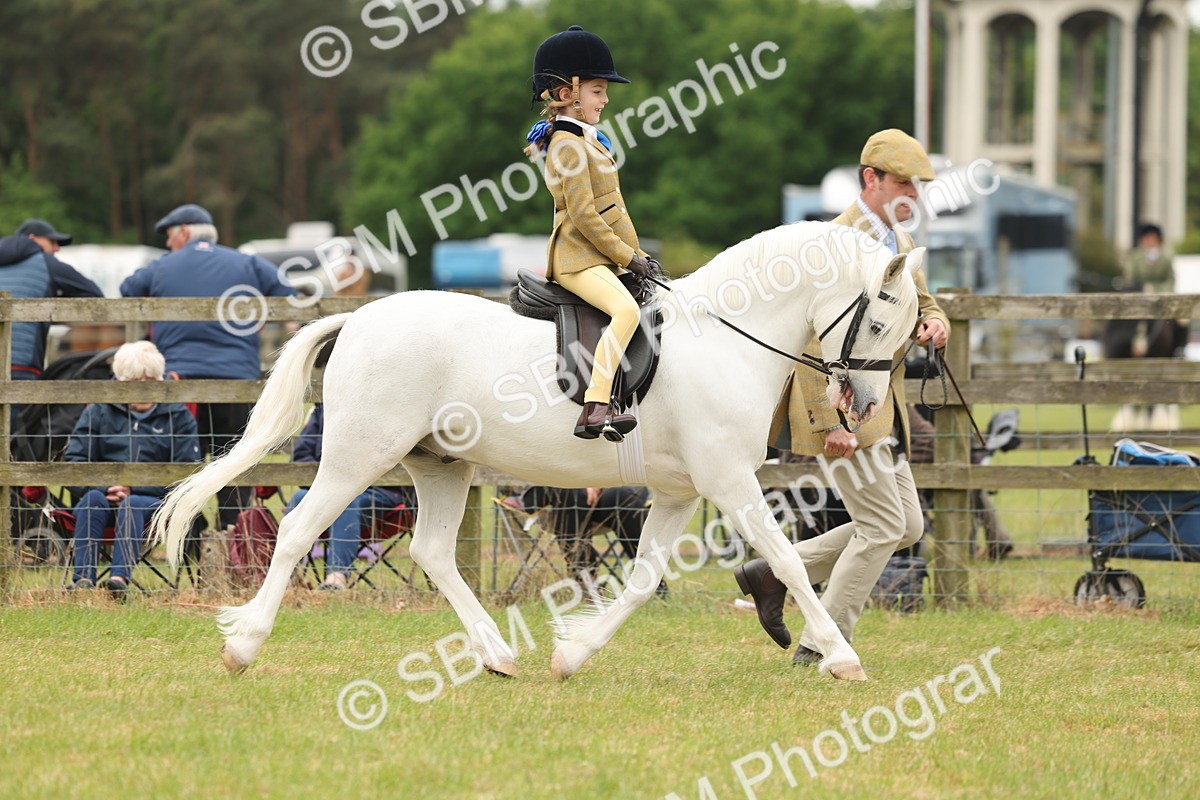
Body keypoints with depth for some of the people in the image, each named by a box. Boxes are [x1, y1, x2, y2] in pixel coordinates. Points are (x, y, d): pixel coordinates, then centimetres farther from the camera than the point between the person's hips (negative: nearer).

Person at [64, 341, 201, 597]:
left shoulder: (179, 417, 8)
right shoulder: (99, 412, 12)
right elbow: (74, 461, 5)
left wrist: (132, 490, -13)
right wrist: (104, 489, -15)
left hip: (156, 502, -2)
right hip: (105, 498, 2)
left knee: (132, 505, -35)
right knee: (92, 498, -32)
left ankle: (120, 577, -55)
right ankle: (83, 578, -47)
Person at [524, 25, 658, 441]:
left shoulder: (584, 140, 20)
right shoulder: (569, 145, -12)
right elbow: (583, 215, -18)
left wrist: (636, 255, 15)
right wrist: (627, 257, -15)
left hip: (602, 259, 11)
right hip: (578, 259, -11)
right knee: (626, 309, -32)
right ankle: (594, 410, -41)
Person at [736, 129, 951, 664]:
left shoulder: (900, 243, 13)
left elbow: (924, 305, 25)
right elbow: (813, 340, -21)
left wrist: (933, 325, -1)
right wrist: (830, 423, -24)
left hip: (884, 408, 10)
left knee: (906, 526, 10)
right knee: (883, 526, -9)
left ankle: (772, 573, 15)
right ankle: (823, 644, 1)